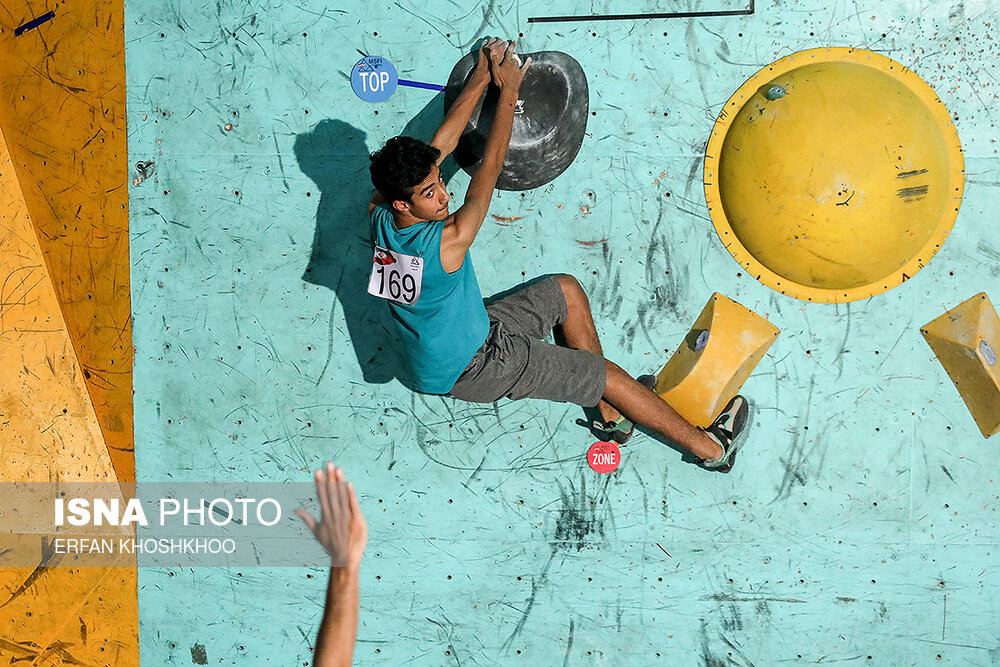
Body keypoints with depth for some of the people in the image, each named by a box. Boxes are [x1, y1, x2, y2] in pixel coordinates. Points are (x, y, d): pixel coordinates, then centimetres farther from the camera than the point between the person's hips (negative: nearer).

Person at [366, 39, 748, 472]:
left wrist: (481, 78, -2)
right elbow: (490, 167, -23)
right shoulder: (446, 244, -34)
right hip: (470, 372, -9)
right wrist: (508, 90, -12)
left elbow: (443, 142, -4)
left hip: (470, 330, 9)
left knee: (565, 290, 15)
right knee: (608, 374, -4)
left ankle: (610, 413, 20)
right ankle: (708, 447, 11)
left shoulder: (379, 217, -12)